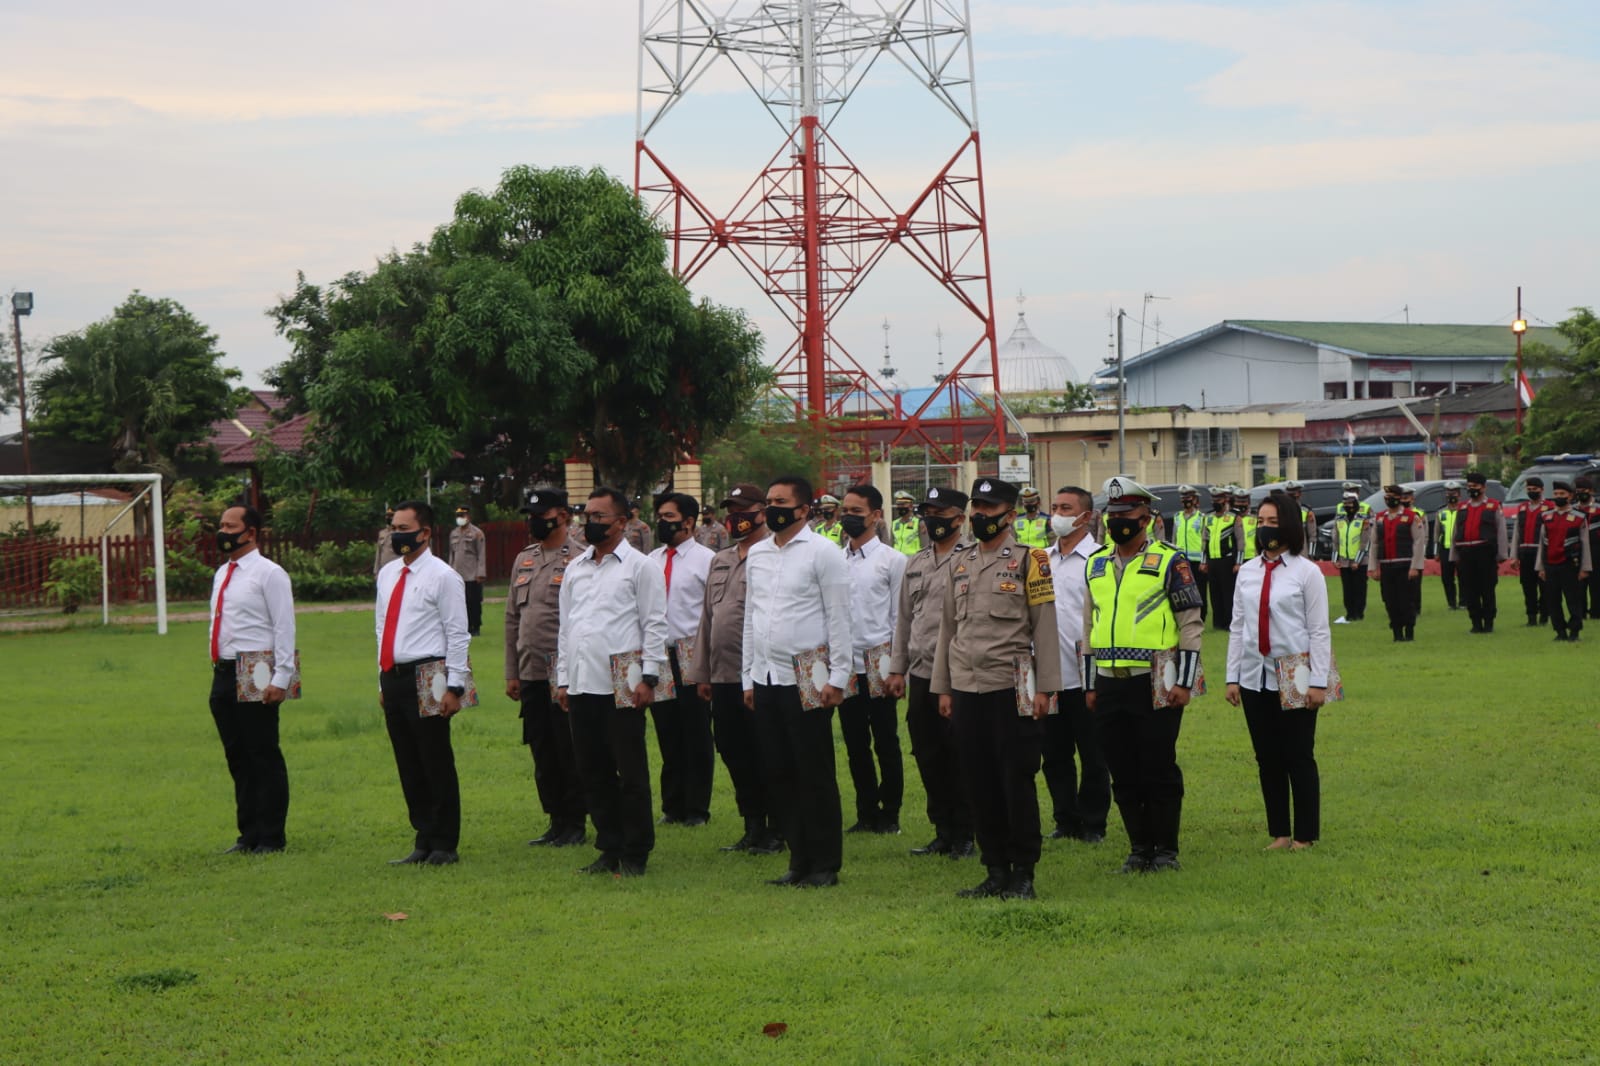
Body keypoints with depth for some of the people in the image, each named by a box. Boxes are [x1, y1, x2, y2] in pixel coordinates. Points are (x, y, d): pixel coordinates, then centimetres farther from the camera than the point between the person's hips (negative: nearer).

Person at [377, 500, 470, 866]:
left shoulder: (442, 576, -7)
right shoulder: (387, 575, 14)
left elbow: (457, 634, -9)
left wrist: (454, 688, -14)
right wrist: (383, 682, 18)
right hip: (393, 679, 7)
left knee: (437, 764, -2)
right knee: (409, 767, 10)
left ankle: (444, 846, 5)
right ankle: (424, 841, 17)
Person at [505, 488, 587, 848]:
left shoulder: (578, 560, -7)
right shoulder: (524, 560, 14)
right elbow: (513, 619, 17)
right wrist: (511, 674, 14)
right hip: (531, 676, 7)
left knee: (569, 753, -1)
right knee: (542, 754, 10)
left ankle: (575, 825, 7)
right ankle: (556, 822, 18)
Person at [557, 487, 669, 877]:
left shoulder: (640, 567, -1)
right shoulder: (575, 569, 17)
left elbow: (655, 625, -5)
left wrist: (648, 678, -12)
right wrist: (562, 679, 14)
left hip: (622, 686, -6)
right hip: (581, 685, 6)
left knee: (631, 774, -3)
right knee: (593, 775, 9)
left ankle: (636, 855, 4)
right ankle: (610, 849, 17)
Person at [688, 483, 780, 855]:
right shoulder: (720, 561, 16)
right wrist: (701, 673, 16)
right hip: (723, 677, 8)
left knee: (764, 756, -2)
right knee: (734, 754, 11)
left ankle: (775, 833, 7)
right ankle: (753, 829, 20)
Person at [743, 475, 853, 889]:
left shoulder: (822, 552, -5)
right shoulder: (756, 554, 14)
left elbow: (838, 618, -7)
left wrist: (837, 677, -12)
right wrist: (748, 677, 14)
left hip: (807, 680, -6)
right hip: (766, 679, 6)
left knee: (816, 776, -1)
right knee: (777, 774, 8)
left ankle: (825, 865, 6)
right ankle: (800, 859, 17)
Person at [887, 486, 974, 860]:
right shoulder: (915, 565, 15)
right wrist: (897, 669, 13)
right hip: (920, 675, 7)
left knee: (958, 759, -1)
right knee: (928, 758, 9)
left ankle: (964, 835, 7)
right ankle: (943, 833, 17)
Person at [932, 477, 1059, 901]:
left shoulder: (1029, 561, -2)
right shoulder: (961, 566, 14)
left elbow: (1045, 627, -4)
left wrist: (1044, 688, -9)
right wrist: (943, 687, 14)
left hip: (1012, 689, -5)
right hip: (967, 689, 5)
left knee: (1017, 783, -2)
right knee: (979, 784, 7)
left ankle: (1023, 875, 4)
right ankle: (996, 872, 14)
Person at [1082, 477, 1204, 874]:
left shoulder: (1169, 562, -3)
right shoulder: (1096, 565, 12)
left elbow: (1191, 625, -4)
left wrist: (1184, 682, -10)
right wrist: (1090, 686, 14)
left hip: (1155, 685, -5)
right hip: (1109, 685, 5)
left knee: (1160, 772, -2)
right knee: (1123, 774, 7)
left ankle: (1166, 850, 8)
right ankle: (1139, 849, 16)